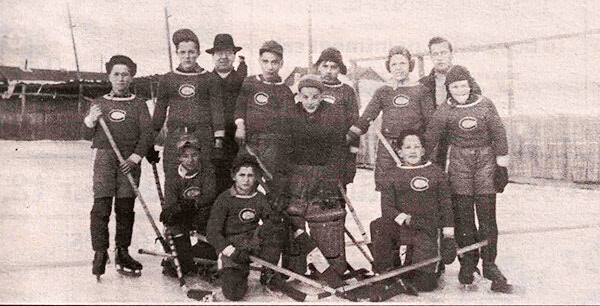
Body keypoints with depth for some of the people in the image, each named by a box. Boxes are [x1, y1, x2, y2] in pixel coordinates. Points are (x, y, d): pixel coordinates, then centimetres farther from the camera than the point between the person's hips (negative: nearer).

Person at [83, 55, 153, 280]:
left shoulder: (138, 105, 11)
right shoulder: (99, 104, 13)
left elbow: (147, 134, 3)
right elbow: (88, 136, 11)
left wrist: (135, 157, -9)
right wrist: (90, 120, -10)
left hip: (130, 159, 0)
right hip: (104, 155, 0)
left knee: (126, 208, 1)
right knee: (101, 205, -9)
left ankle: (122, 253, 11)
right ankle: (100, 253, -2)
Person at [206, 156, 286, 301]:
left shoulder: (259, 198, 9)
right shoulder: (224, 198, -4)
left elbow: (273, 220, 7)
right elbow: (213, 230, -9)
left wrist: (274, 218, -18)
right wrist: (225, 247, -26)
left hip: (254, 241, 3)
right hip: (231, 244, -2)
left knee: (276, 229, -27)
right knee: (233, 293, -21)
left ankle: (269, 273, -12)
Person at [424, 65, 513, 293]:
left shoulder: (484, 104, 5)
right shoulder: (445, 110, 2)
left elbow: (498, 130, 6)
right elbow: (431, 136, 0)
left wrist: (501, 154, 2)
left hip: (485, 162, 1)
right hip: (459, 163, -1)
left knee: (487, 215, 1)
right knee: (463, 216, 2)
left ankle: (489, 265, 11)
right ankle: (467, 264, 14)